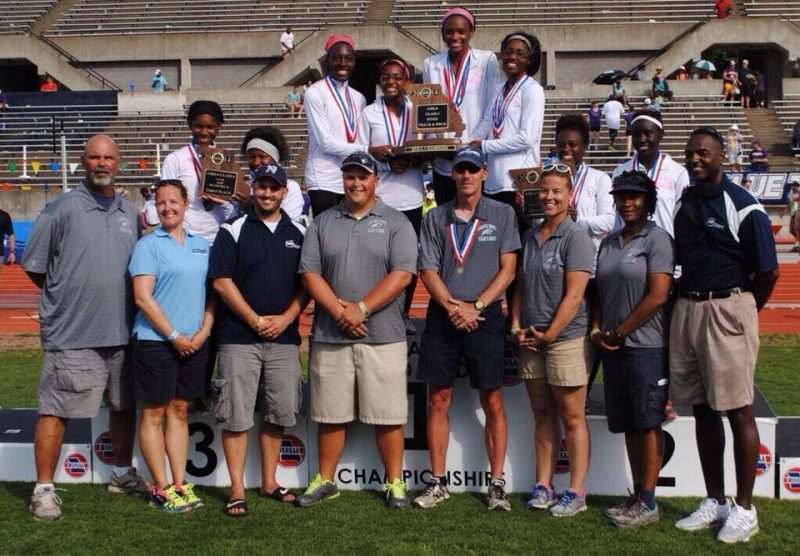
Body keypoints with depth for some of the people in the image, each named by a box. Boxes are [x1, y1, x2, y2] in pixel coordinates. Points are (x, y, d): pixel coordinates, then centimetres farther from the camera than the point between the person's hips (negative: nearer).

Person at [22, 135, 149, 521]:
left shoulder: (130, 212, 12)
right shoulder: (62, 208, -5)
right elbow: (34, 267, -3)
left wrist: (115, 299, 11)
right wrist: (68, 295, 1)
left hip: (122, 331, 6)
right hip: (72, 334, -6)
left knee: (125, 405, 16)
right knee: (55, 410, -3)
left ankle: (122, 474, 34)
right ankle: (43, 489, 7)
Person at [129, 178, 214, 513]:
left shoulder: (201, 245, 11)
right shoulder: (148, 245, -4)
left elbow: (212, 292, 13)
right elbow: (142, 298, -11)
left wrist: (204, 332, -1)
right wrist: (174, 336, -12)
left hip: (195, 343, 5)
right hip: (155, 341, -5)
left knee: (179, 411, 11)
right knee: (153, 413, 1)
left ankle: (180, 484, 16)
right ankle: (161, 489, 7)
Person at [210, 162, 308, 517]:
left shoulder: (299, 233, 11)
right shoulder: (233, 231, 2)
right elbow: (221, 281, -4)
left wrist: (286, 318, -6)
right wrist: (256, 320, -10)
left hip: (284, 338, 3)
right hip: (239, 337, -3)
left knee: (278, 413, 7)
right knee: (236, 415, -3)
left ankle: (269, 482, 20)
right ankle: (237, 489, 3)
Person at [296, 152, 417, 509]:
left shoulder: (395, 223, 4)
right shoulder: (323, 223, 11)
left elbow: (401, 275, -7)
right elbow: (310, 274, 3)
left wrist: (361, 309, -14)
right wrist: (340, 311, -10)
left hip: (383, 336, -2)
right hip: (329, 336, 2)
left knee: (388, 415, 1)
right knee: (330, 414, 9)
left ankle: (395, 483, 13)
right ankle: (325, 481, 21)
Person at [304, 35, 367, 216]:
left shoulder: (358, 98, 15)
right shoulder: (315, 93, -4)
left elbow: (359, 140, 12)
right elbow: (326, 143, -11)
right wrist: (367, 150, -17)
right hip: (324, 181, -5)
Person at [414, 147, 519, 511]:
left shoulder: (502, 214, 6)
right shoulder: (435, 218, 11)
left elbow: (508, 269, 0)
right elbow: (428, 270, 4)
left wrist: (475, 306, -11)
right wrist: (452, 306, -11)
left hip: (485, 315, -2)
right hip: (441, 315, 2)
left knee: (492, 402, 0)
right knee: (438, 400, 4)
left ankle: (497, 484, 6)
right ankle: (438, 482, 12)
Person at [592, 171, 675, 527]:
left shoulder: (657, 239, -7)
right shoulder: (609, 243, 15)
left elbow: (657, 296, -14)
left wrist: (618, 331, -10)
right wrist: (597, 330, 2)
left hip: (646, 346, -7)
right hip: (613, 349, 7)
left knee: (648, 424, -2)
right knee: (628, 426, 11)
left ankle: (648, 503, 5)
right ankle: (638, 495, 20)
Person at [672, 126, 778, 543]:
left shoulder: (742, 206, -9)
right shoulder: (683, 203, 11)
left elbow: (768, 271, -9)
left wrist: (741, 311, 0)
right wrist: (689, 300, 9)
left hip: (727, 309, -7)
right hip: (687, 309, 7)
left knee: (738, 411, -1)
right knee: (702, 409, 11)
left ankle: (744, 509, 10)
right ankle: (714, 502, 22)